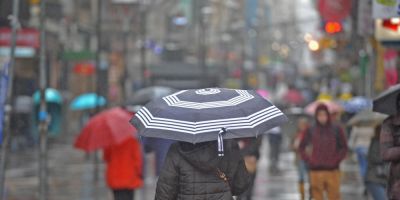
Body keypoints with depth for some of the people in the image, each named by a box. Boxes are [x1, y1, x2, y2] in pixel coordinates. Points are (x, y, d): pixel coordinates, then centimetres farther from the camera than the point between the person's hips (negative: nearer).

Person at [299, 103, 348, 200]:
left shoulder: (337, 129, 3)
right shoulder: (310, 130, 5)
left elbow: (344, 147, 8)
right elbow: (302, 147, 13)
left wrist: (337, 160, -5)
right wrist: (308, 160, 0)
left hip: (332, 170, -1)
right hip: (316, 170, 1)